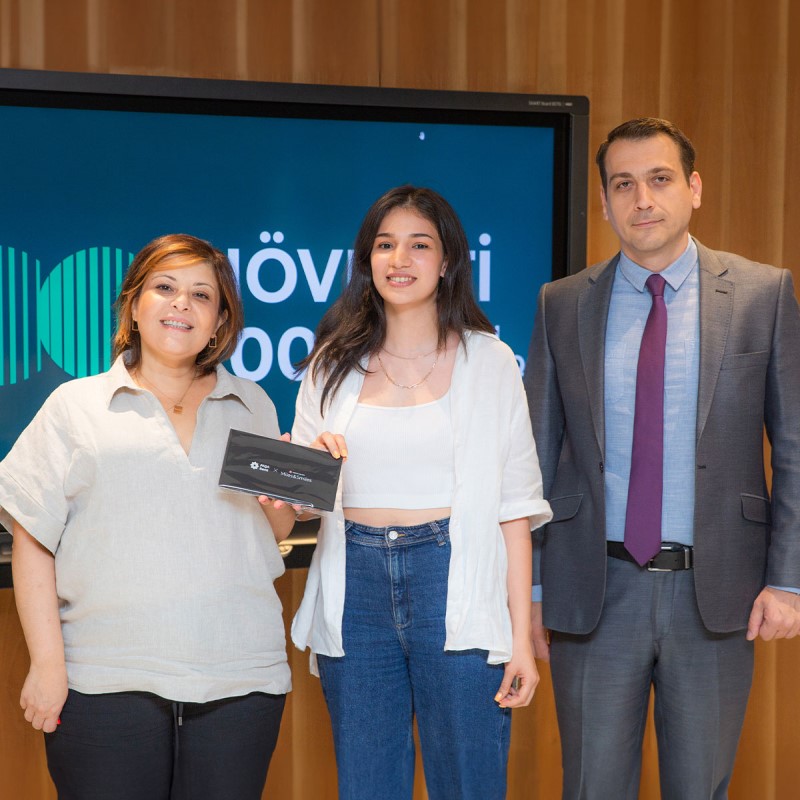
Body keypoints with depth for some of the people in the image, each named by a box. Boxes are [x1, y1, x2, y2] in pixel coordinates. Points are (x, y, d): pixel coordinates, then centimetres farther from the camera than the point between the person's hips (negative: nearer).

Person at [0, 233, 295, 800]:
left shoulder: (252, 406, 15)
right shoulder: (76, 406, 6)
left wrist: (282, 498, -2)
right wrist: (48, 663, -5)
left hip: (240, 684, 2)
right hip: (106, 685, -2)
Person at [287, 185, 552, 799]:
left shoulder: (489, 362, 3)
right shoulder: (335, 364, 10)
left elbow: (514, 507, 0)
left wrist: (522, 637, -5)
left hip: (453, 587, -2)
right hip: (355, 591, 3)